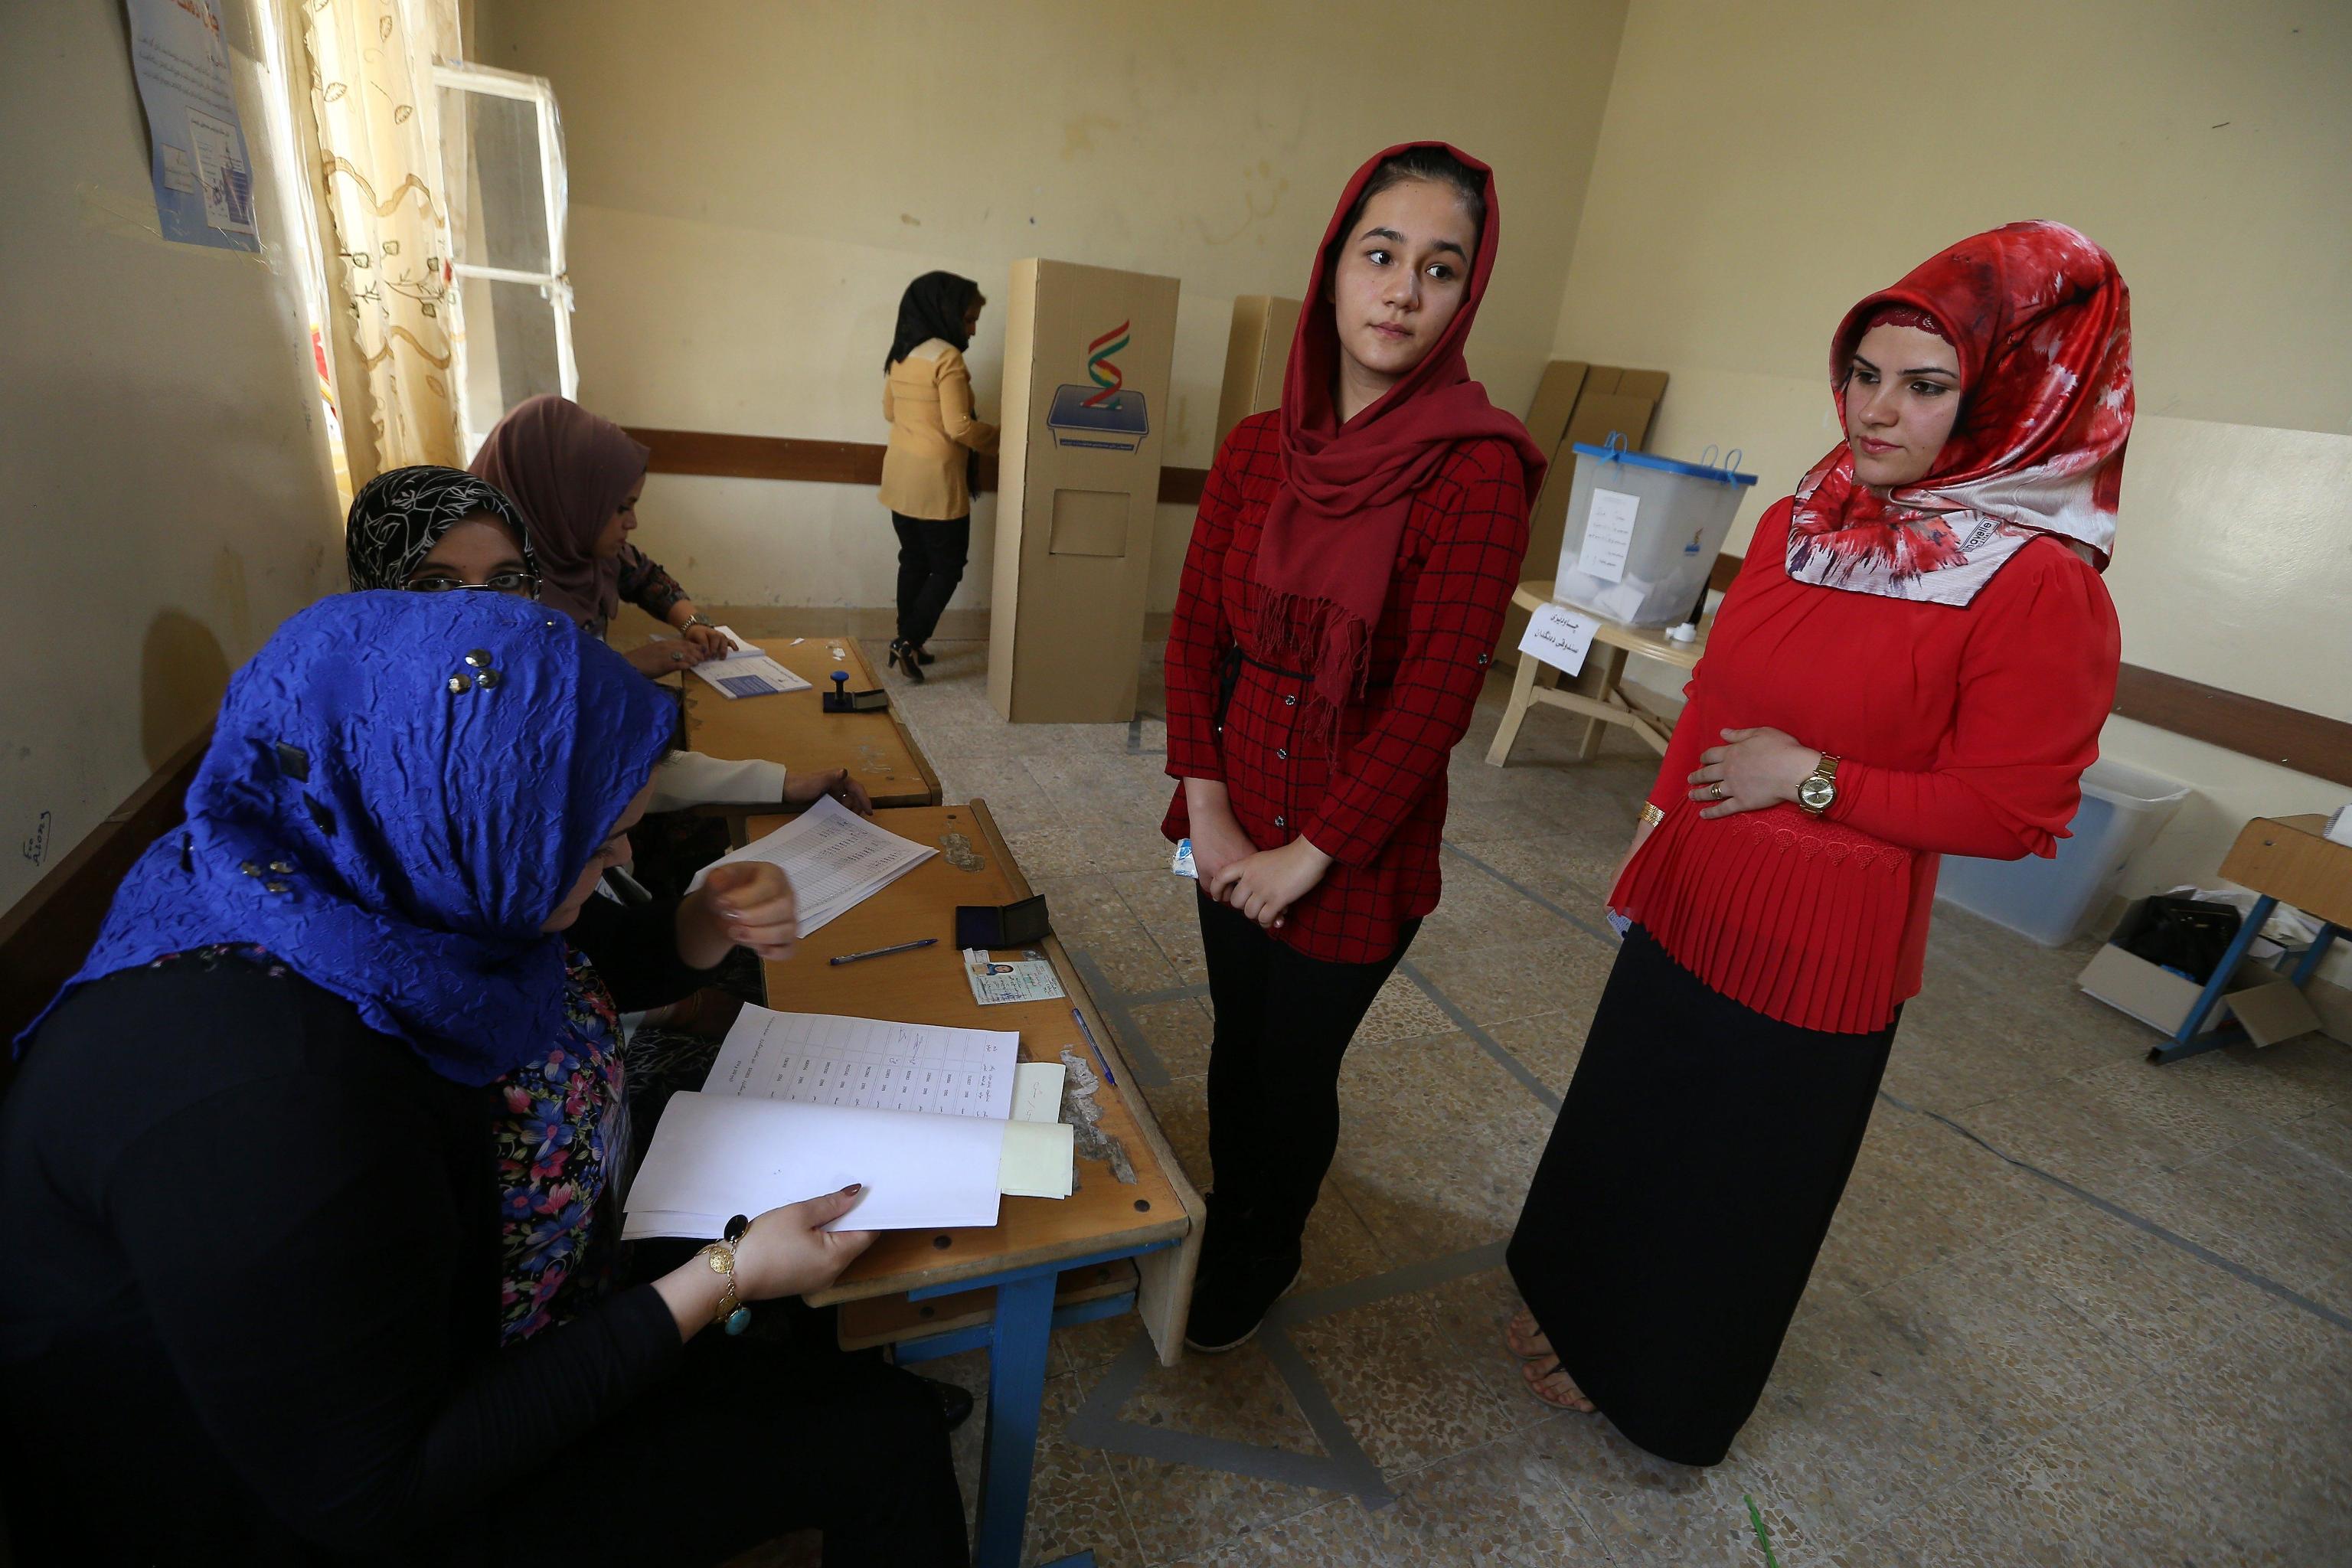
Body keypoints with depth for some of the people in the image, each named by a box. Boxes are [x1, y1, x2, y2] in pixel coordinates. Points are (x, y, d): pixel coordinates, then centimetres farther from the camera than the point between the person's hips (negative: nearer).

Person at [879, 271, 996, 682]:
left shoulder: (900, 355, 10)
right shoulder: (947, 357, -15)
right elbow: (959, 427, -19)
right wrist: (1000, 435, -5)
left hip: (900, 474, 8)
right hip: (936, 479, -8)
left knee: (914, 561, 16)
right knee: (948, 567, 3)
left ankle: (907, 643, 22)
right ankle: (909, 642, -3)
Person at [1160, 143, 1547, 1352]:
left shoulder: (1479, 470, -16)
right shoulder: (1258, 449, 0)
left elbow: (1435, 696, -19)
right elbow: (1196, 633, 1)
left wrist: (1311, 853, -15)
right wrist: (1208, 810, -7)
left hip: (1360, 846, -4)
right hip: (1237, 820, 5)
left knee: (1297, 1069, 14)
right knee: (1236, 1042, 22)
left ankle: (1262, 1260, 45)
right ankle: (1222, 1223, 50)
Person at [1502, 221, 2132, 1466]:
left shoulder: (2040, 588, -19)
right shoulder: (1798, 524, 0)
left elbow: (2020, 810, -16)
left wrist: (1815, 780, -21)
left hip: (1820, 947, -6)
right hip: (1687, 901, 6)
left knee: (1733, 1181, 15)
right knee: (1628, 1116, 22)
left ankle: (1655, 1383, 43)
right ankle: (1579, 1304, 50)